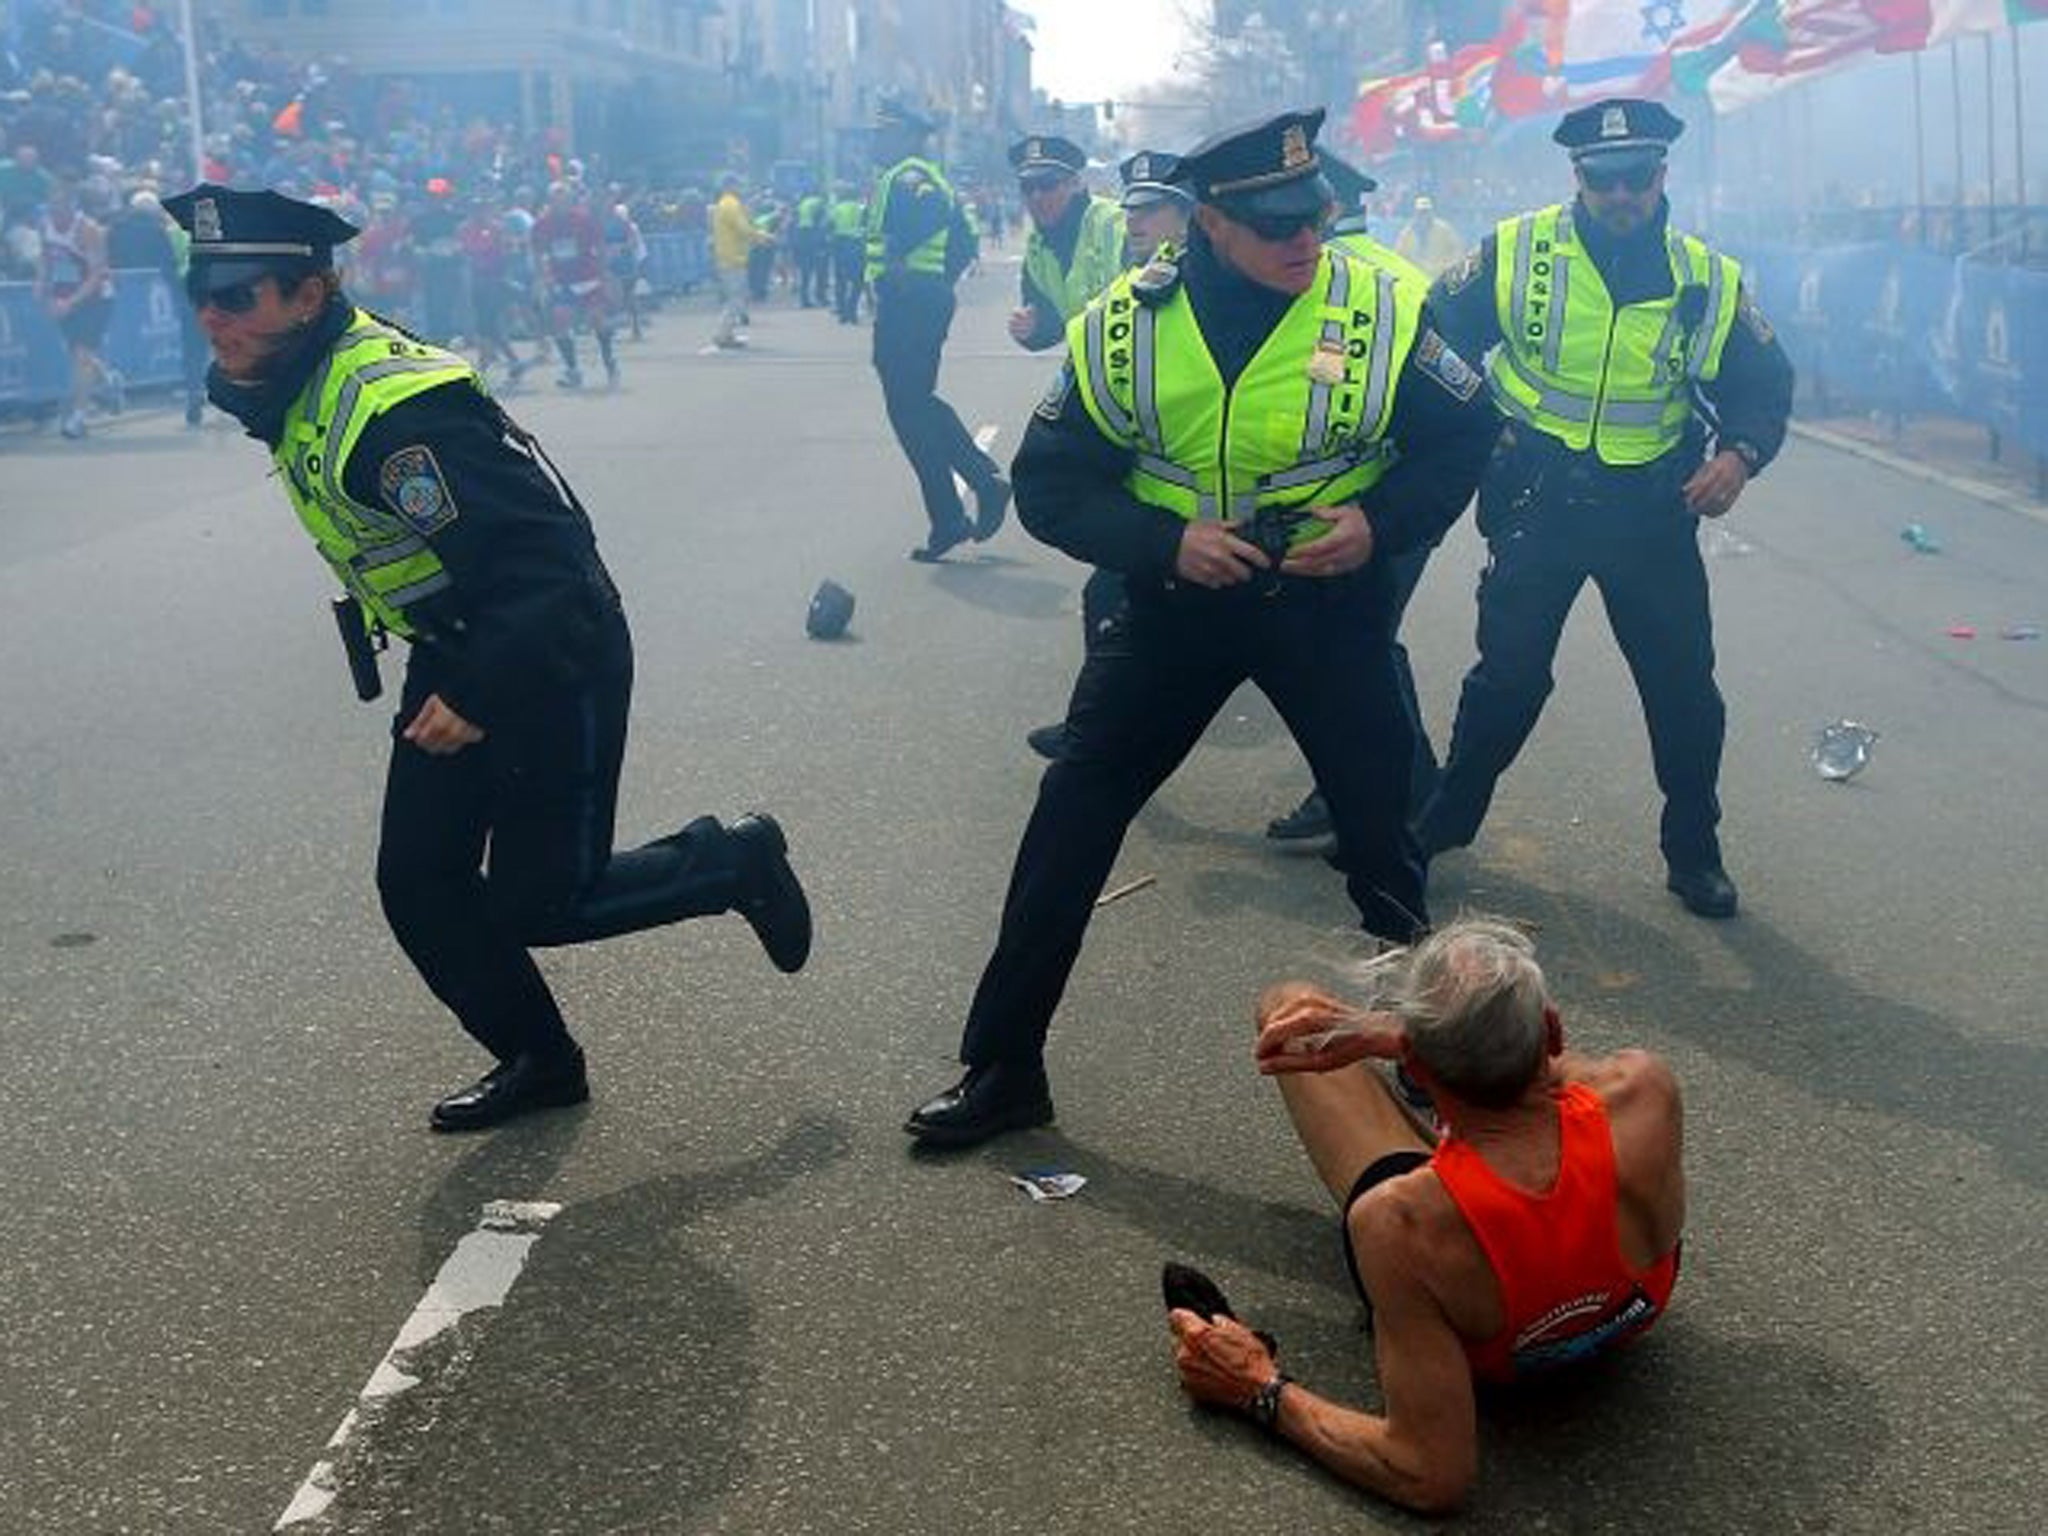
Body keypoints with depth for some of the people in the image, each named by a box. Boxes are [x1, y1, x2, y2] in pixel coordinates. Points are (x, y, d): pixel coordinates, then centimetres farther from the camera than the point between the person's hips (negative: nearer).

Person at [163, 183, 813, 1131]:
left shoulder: (396, 409, -29)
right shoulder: (288, 389, 1)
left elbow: (547, 554, -32)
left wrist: (482, 695, -32)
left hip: (555, 661, -9)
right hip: (455, 662, 9)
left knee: (537, 903, -1)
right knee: (418, 884, 8)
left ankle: (733, 862, 21)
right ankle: (538, 1061, 26)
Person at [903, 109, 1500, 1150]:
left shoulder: (1383, 313, -14)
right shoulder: (1123, 327, -13)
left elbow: (1462, 440, 0)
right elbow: (1048, 485, -7)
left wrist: (1383, 524, -17)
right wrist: (1164, 542, -22)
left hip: (1326, 599, 0)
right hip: (1176, 596, 1)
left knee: (1381, 827, 6)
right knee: (1072, 817, -1)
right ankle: (1002, 1067, 12)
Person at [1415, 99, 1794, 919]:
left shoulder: (1710, 281, -2)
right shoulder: (1516, 252, -7)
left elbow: (1764, 384, 6)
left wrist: (1740, 455, -13)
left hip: (1652, 511, 1)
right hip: (1537, 502, -1)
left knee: (1684, 688, 5)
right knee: (1509, 673, 6)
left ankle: (1693, 852, 23)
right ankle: (1446, 818, 27)